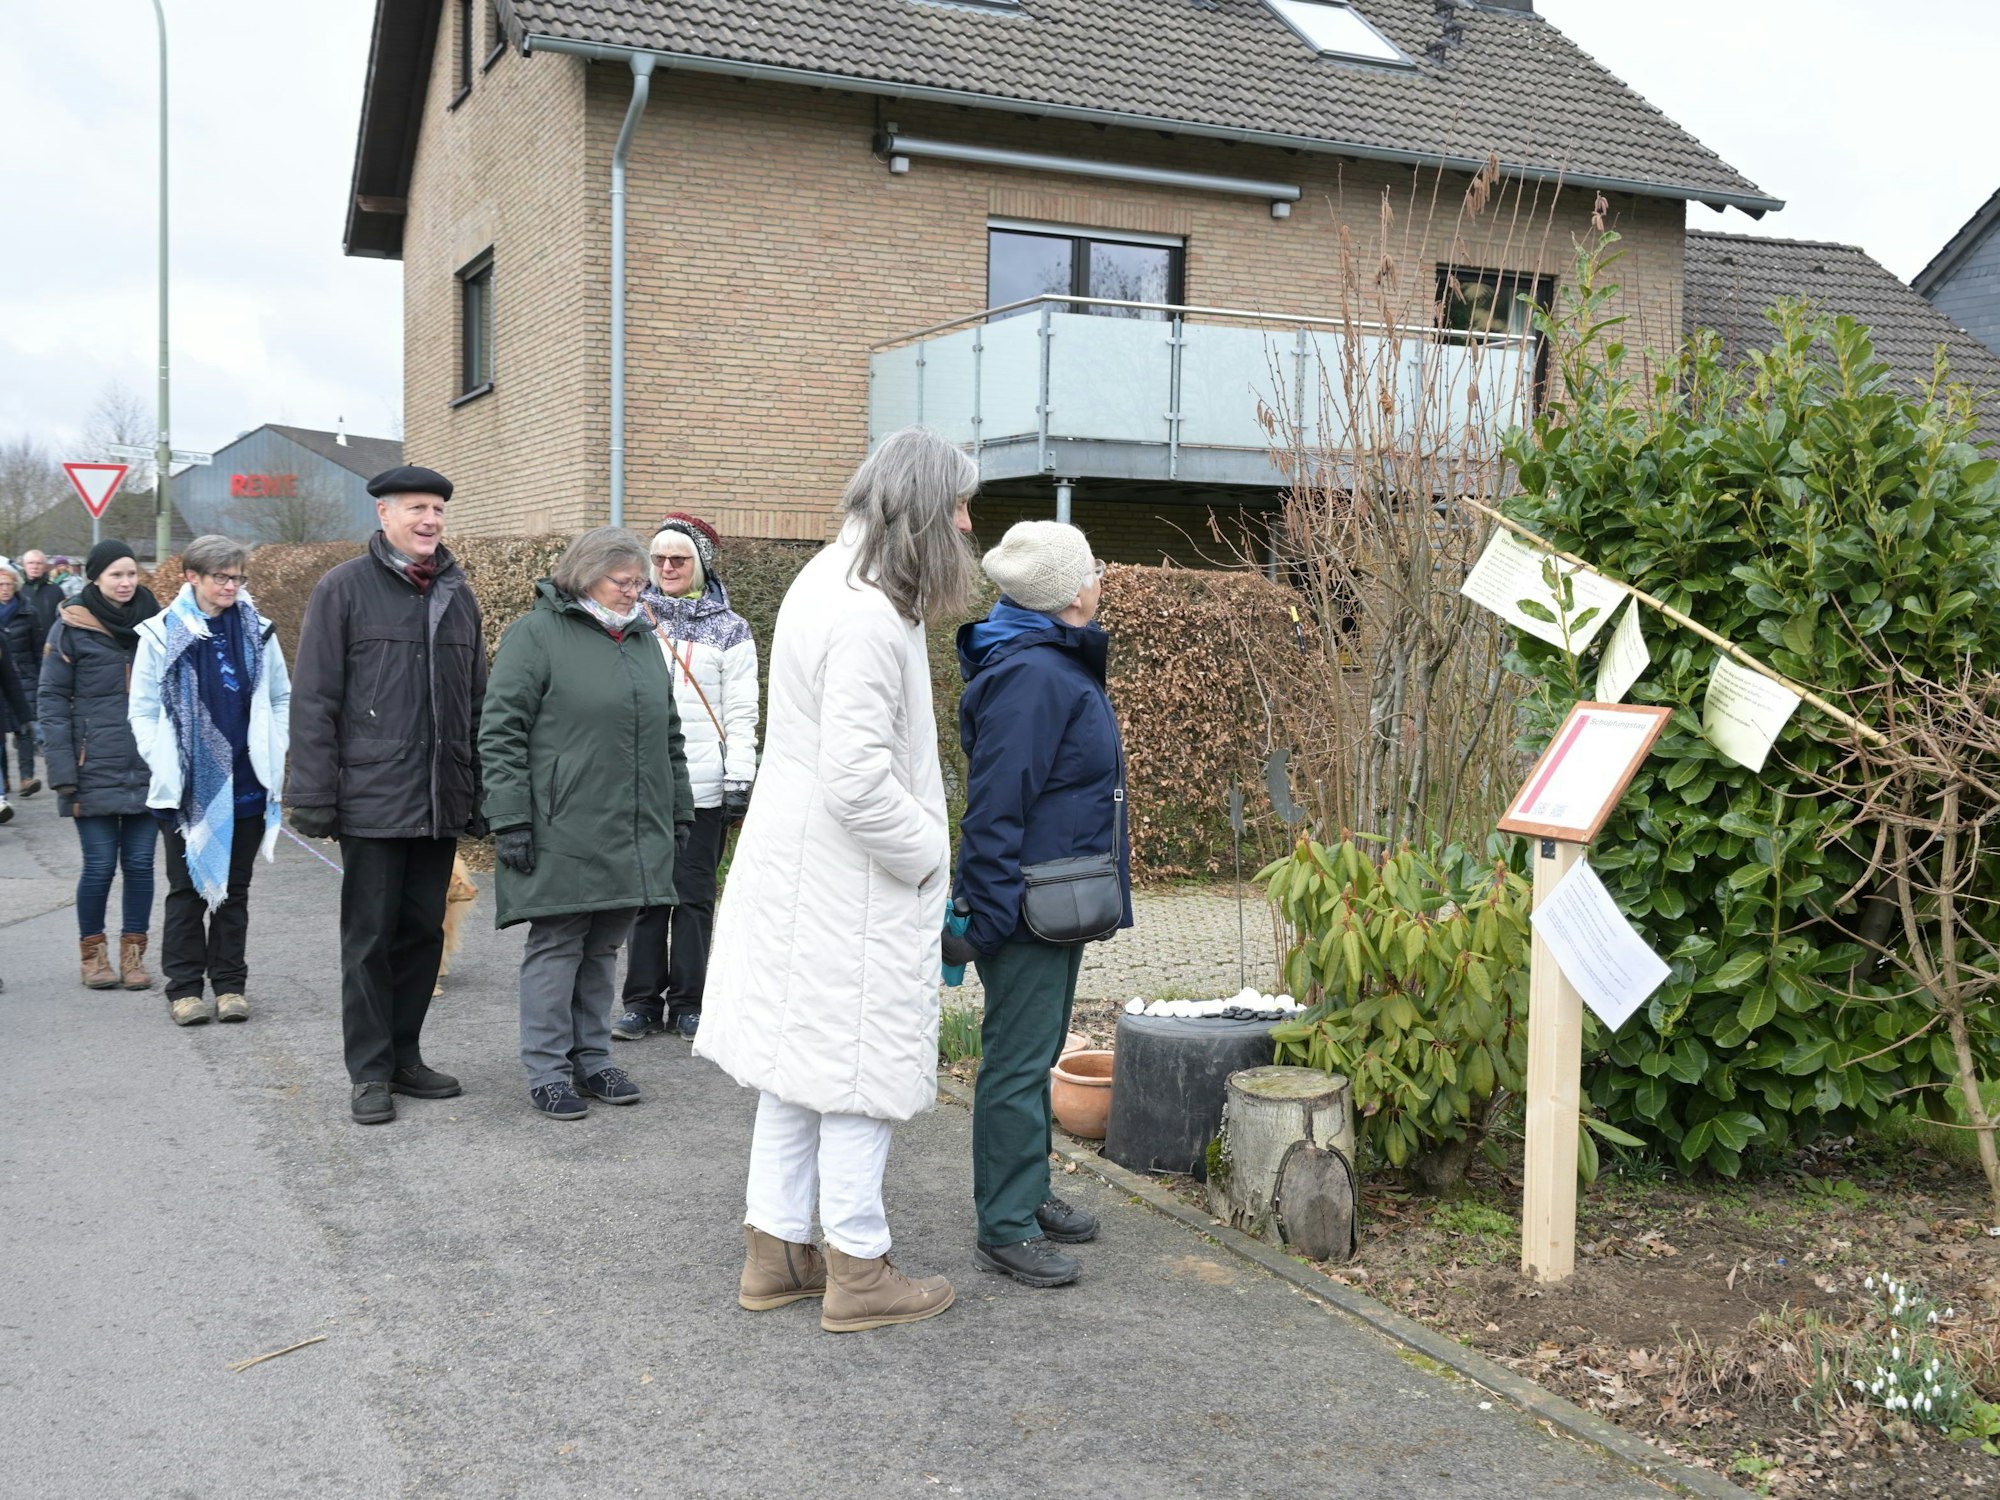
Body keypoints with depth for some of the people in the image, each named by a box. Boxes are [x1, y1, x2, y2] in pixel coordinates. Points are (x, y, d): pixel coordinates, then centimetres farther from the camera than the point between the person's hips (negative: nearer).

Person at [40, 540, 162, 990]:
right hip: (95, 771, -3)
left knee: (140, 864, 4)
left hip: (148, 768, 3)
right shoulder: (72, 627, -1)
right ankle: (93, 953, 16)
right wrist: (62, 768, -9)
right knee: (100, 865, -1)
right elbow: (52, 700, -2)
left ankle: (133, 952, 15)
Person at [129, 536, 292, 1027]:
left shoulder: (258, 631, 3)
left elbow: (282, 698, 11)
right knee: (188, 888, 5)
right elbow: (143, 709, 0)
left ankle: (230, 984, 18)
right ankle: (185, 987, 12)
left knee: (235, 888, 10)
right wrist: (162, 764, -9)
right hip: (187, 785, -2)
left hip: (246, 784, 2)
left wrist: (273, 751, 1)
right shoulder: (162, 634, -3)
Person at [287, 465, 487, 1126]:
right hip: (372, 799, -5)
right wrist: (313, 795, -11)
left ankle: (405, 1056, 23)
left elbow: (478, 702, 16)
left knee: (423, 932, 11)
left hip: (440, 802, 5)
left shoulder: (458, 594, 13)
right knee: (370, 938, 1)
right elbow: (313, 698, -6)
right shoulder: (344, 589, -2)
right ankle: (371, 1073, 10)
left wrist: (481, 794, 13)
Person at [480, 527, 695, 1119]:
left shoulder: (642, 638, 17)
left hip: (632, 836, 6)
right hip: (563, 835, -6)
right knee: (556, 948, 0)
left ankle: (592, 1059, 23)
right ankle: (547, 1073, 9)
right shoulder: (535, 635, -4)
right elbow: (499, 733, -9)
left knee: (604, 949, 12)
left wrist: (679, 812, 21)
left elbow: (668, 734, 24)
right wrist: (510, 820, -15)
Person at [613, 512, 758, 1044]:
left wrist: (739, 779, -6)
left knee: (694, 894, 2)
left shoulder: (729, 629, 5)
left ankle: (688, 1002, 11)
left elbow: (741, 712, 2)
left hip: (703, 785, -2)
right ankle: (642, 1000, 12)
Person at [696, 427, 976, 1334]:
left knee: (797, 1065, 16)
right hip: (853, 884, -10)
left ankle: (775, 1252, 26)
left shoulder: (824, 582, 11)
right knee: (863, 1067, 2)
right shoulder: (870, 616, -23)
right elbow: (856, 778, -28)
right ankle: (857, 1271, 13)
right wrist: (926, 852, -13)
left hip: (794, 871, 10)